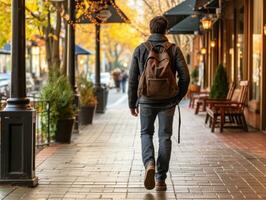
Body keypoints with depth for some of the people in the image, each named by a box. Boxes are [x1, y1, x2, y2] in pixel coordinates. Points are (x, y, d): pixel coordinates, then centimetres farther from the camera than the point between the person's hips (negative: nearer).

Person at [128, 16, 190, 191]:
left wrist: (132, 103, 8)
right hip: (167, 102, 0)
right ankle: (161, 179, 9)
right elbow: (185, 76, -7)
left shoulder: (140, 49, 0)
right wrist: (178, 97, 7)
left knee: (146, 133, 18)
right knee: (165, 137, 9)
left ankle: (149, 163, -8)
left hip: (146, 100, 0)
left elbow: (133, 79, 0)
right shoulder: (174, 49, -1)